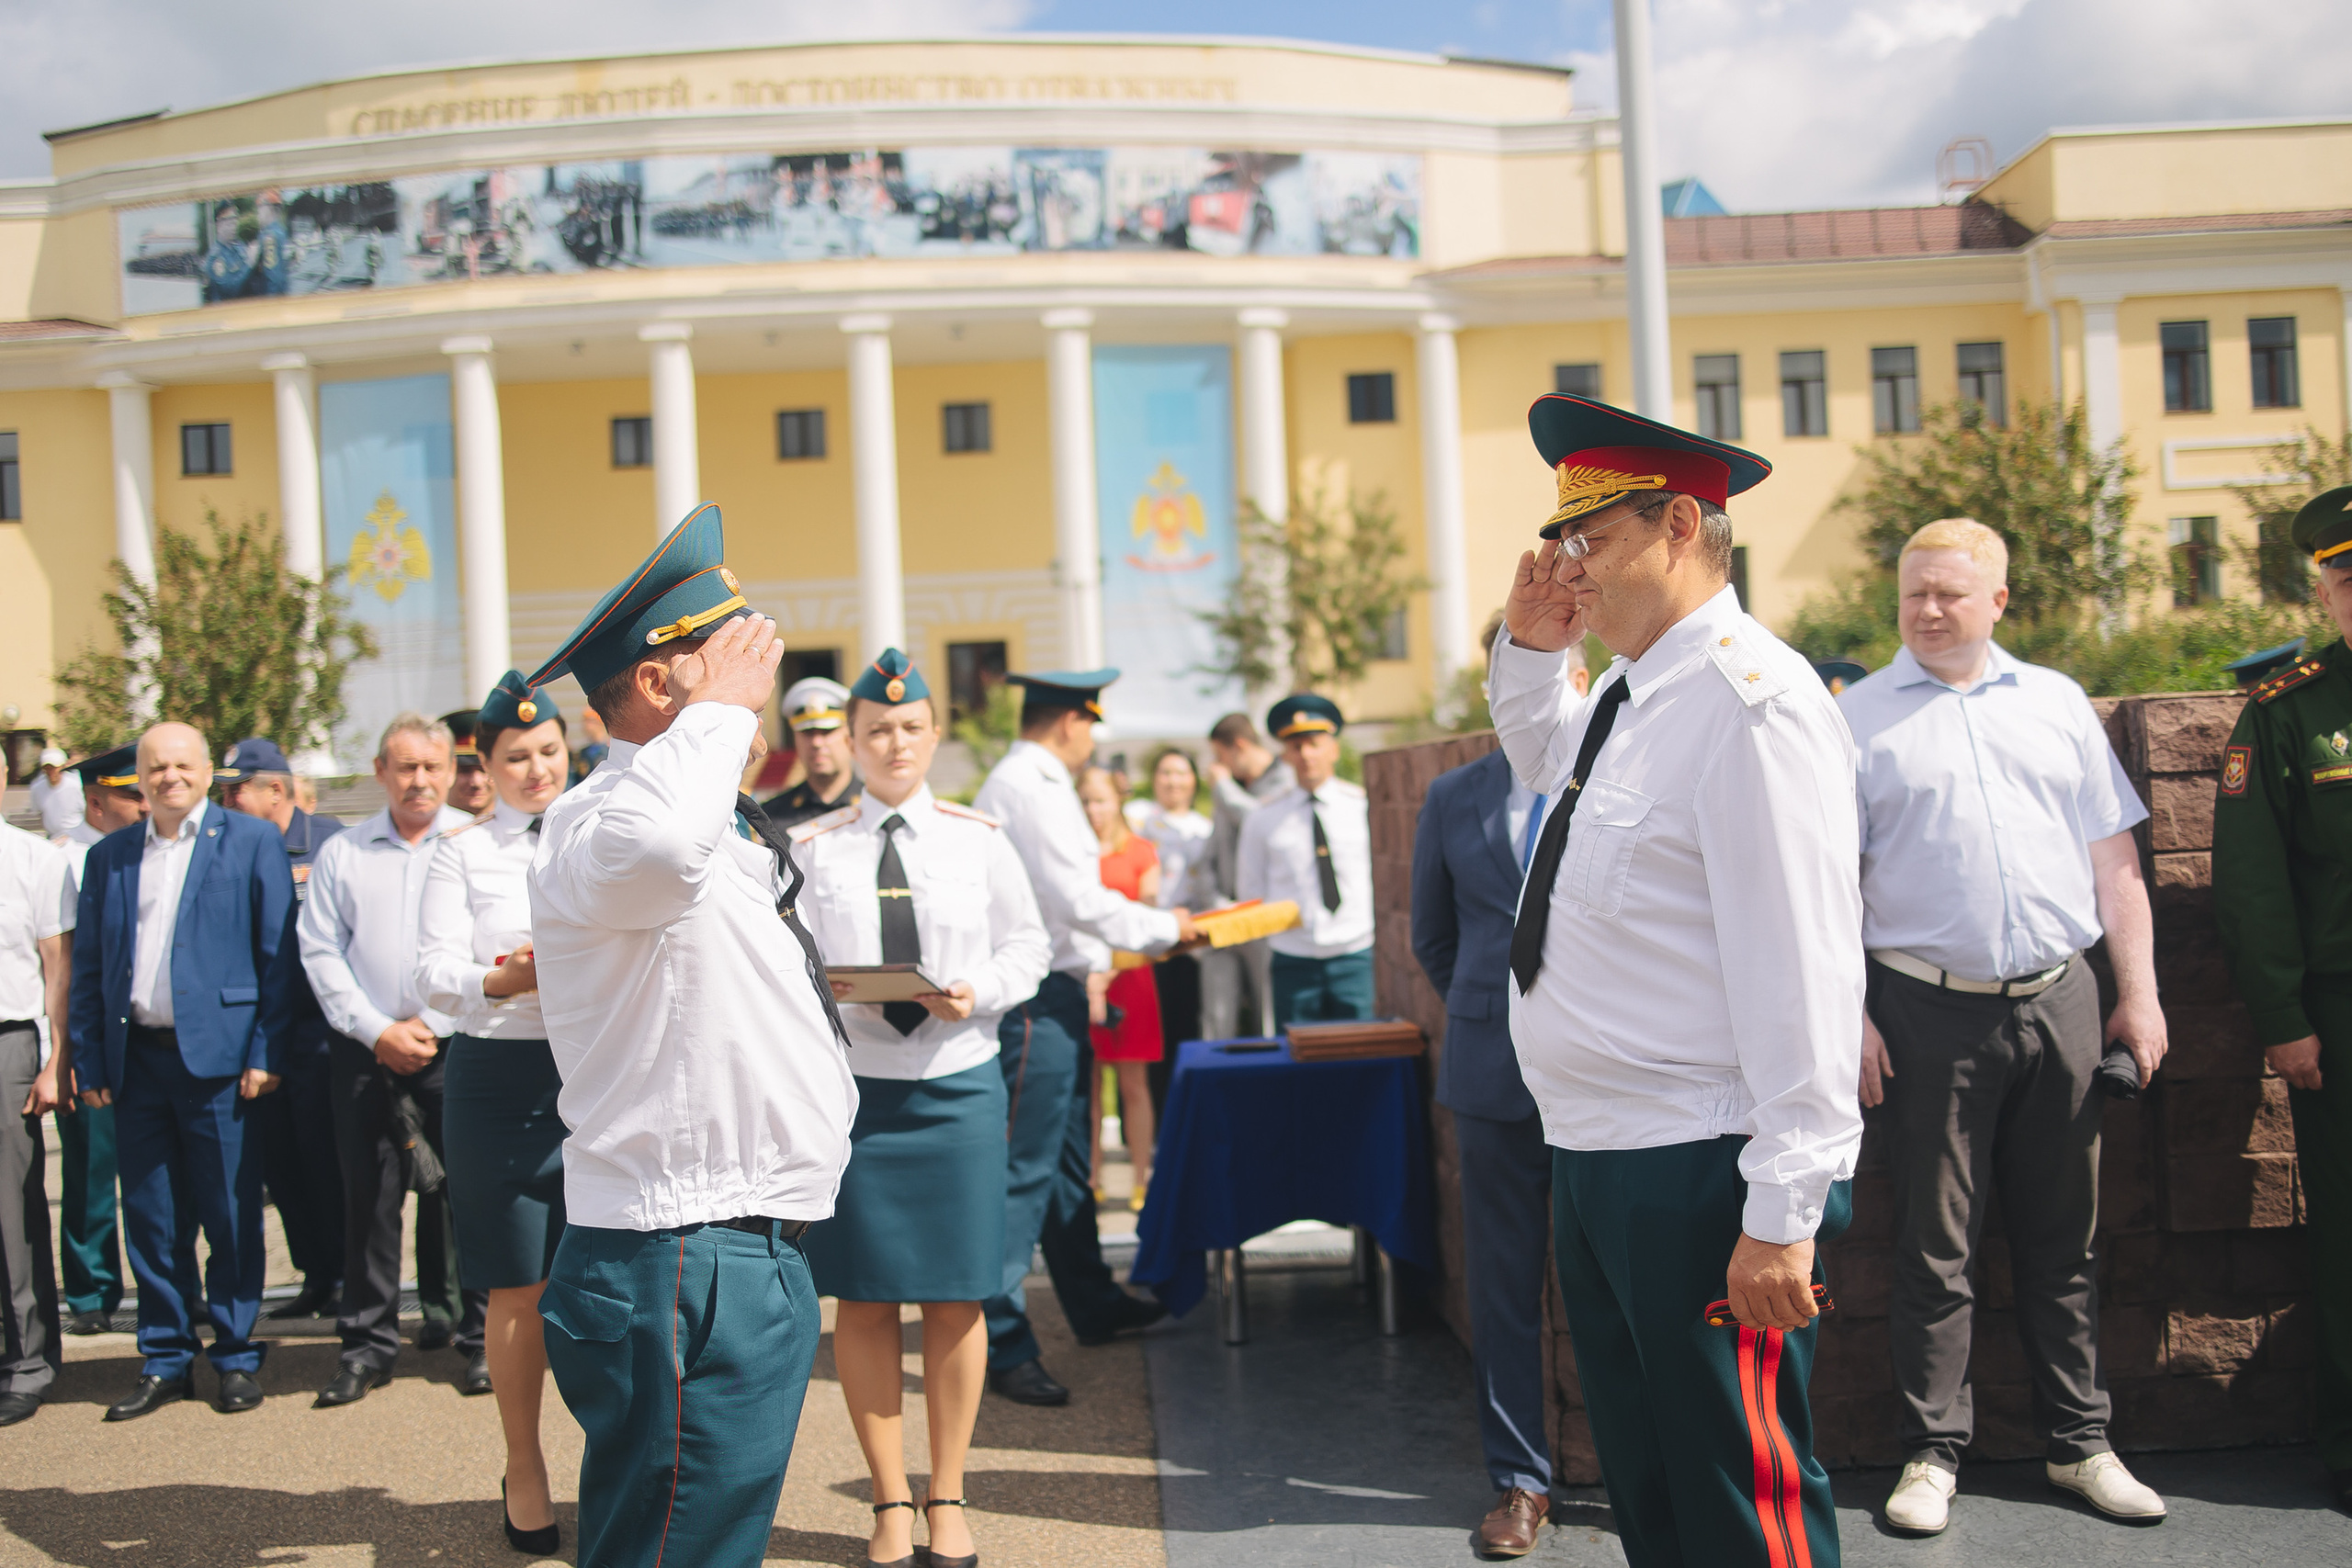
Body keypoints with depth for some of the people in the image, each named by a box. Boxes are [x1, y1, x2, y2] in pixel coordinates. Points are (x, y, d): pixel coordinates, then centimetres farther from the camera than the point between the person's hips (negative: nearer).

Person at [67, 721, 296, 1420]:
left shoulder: (252, 842, 2)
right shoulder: (107, 858, 13)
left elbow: (278, 955, -2)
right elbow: (87, 969, 13)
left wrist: (265, 1052, -9)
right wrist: (89, 1062, 5)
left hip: (219, 1056, -3)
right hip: (137, 1060, 4)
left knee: (231, 1218, 2)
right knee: (150, 1222, 8)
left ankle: (235, 1357, 14)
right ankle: (165, 1361, 19)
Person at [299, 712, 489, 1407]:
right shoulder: (341, 854, 10)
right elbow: (321, 952, 7)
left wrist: (432, 1026, -6)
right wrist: (376, 1031, -4)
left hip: (457, 1045, -2)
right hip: (366, 1051, 2)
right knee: (368, 1199, 4)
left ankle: (480, 1338, 9)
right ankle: (367, 1343, 14)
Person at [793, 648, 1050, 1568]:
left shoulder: (978, 839, 5)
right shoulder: (812, 849, 4)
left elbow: (1027, 944, 9)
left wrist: (980, 991, -9)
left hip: (958, 1085, 0)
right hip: (848, 1085, 0)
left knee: (955, 1298, 5)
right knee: (863, 1301, 3)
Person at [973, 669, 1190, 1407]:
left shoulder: (1027, 782, 17)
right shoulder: (1029, 787, -16)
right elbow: (1080, 901, -20)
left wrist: (1148, 932, 23)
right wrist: (1165, 928, -6)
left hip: (1055, 995, 11)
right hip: (1036, 1001, -11)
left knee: (1067, 1160, 20)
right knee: (1023, 1171, -8)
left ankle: (1094, 1305, 34)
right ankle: (1003, 1346, -5)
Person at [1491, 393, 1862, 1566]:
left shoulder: (1751, 702, -18)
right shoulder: (1622, 697, 11)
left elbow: (1799, 970, -23)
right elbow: (1547, 760, 36)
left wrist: (1784, 1212, -24)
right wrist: (1528, 648, 16)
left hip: (1703, 1182, -10)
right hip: (1594, 1162, 10)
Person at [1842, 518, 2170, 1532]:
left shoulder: (2056, 703, 11)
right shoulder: (1858, 718, 2)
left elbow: (2114, 859, 12)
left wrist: (2139, 992, 7)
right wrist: (1848, 1017, -7)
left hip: (2060, 1000, 3)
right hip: (1930, 1009, -3)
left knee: (2063, 1238, 10)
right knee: (1935, 1245, 2)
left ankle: (2079, 1445, 22)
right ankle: (1931, 1453, 13)